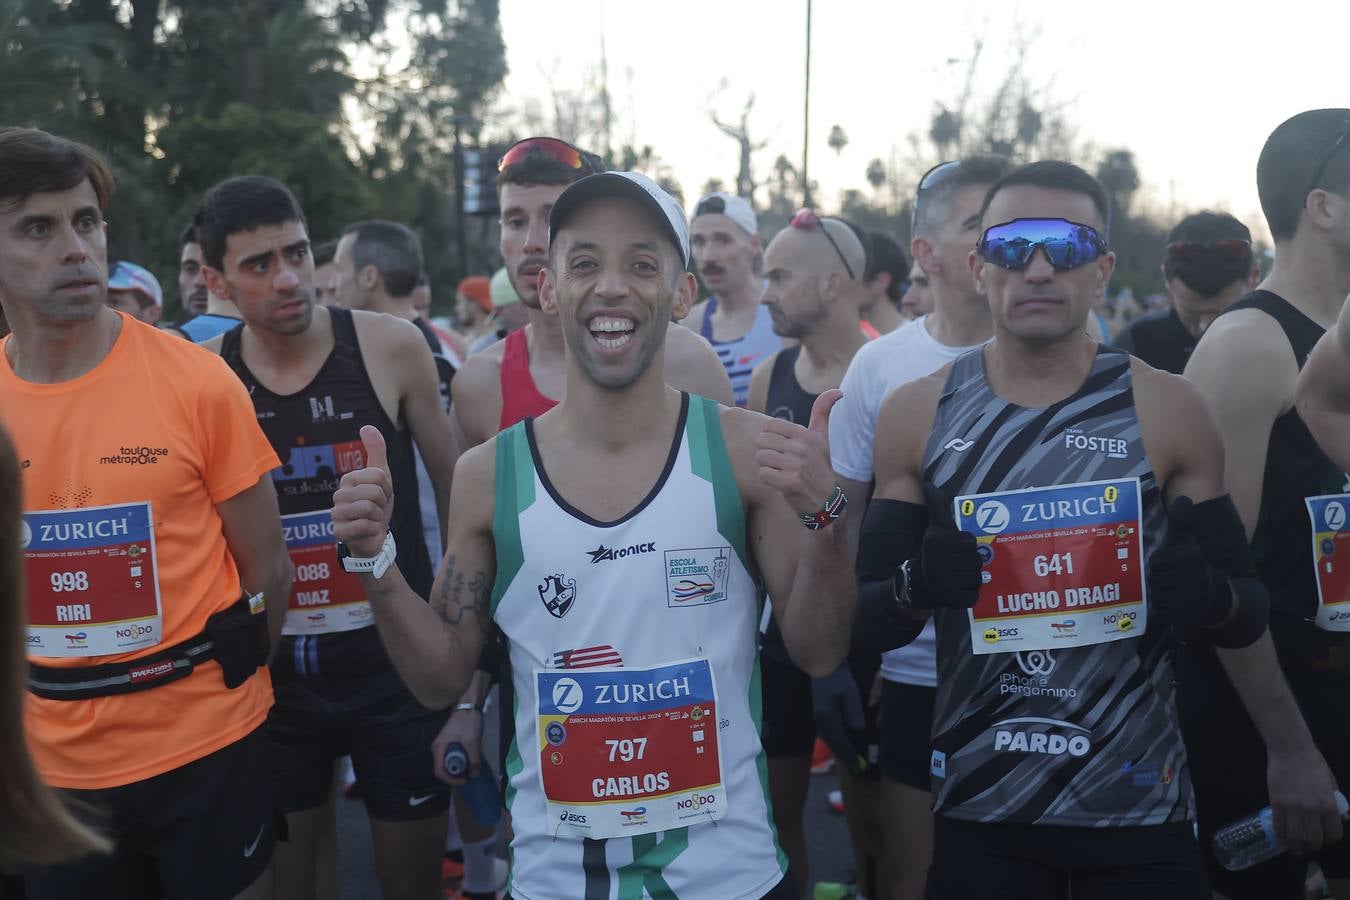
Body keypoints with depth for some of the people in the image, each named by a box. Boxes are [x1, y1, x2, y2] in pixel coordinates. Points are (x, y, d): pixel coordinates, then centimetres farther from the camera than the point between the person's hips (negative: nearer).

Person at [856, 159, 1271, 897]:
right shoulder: (916, 414, -2)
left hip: (1140, 807, -1)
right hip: (979, 808, 1)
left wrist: (1209, 598, -21)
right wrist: (915, 588, -20)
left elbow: (1251, 614, 1)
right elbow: (866, 622, 2)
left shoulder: (1167, 410, -4)